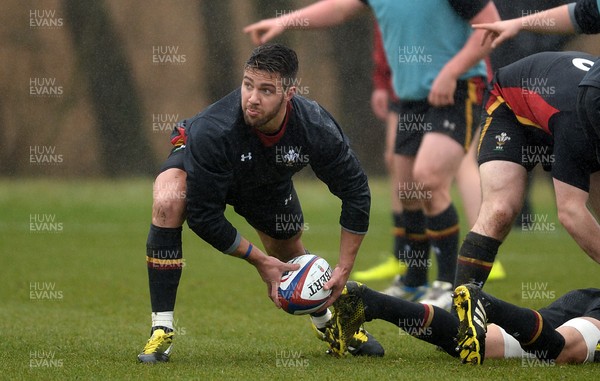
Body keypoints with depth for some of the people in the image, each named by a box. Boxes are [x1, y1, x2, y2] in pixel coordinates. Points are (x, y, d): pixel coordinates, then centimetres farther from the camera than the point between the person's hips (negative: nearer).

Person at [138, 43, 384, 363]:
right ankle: (162, 330, -28)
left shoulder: (318, 129, -34)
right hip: (197, 164, -4)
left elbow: (355, 193, -18)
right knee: (167, 202, -34)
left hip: (269, 182, 4)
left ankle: (326, 320, 47)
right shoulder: (213, 131, -43)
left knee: (290, 258, 10)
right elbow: (202, 216, -34)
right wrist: (257, 259, -27)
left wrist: (344, 268, -18)